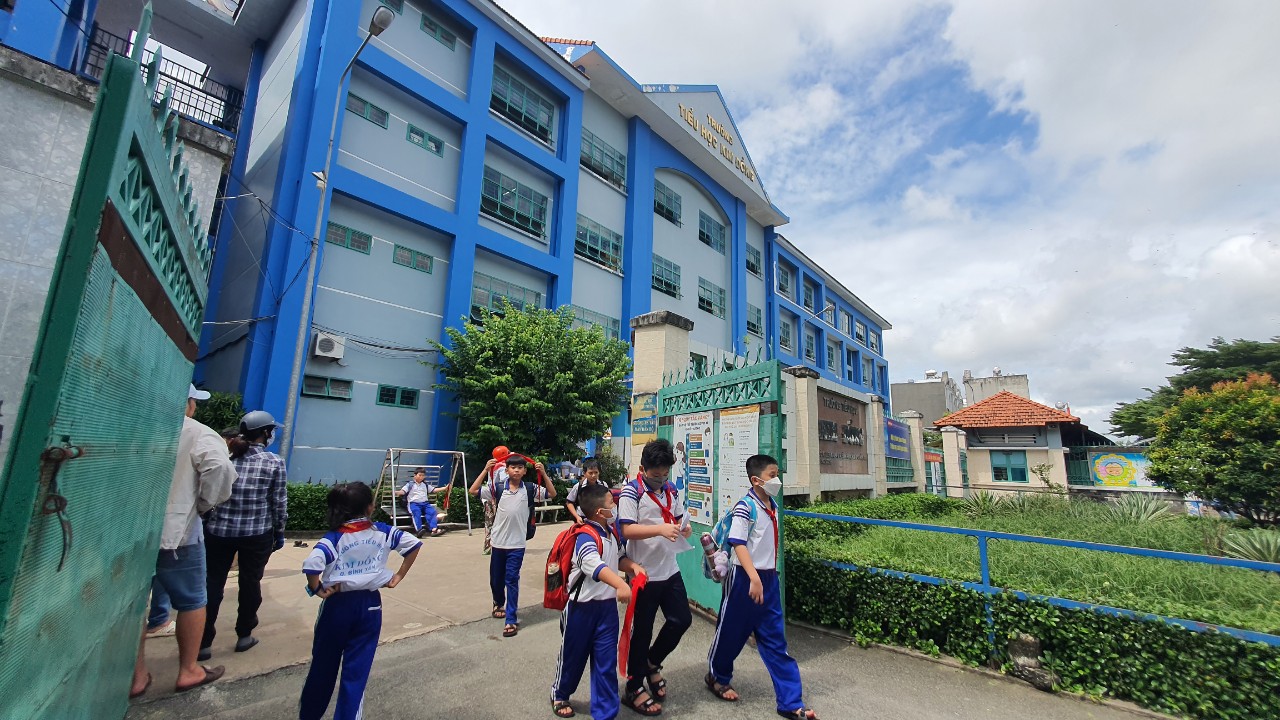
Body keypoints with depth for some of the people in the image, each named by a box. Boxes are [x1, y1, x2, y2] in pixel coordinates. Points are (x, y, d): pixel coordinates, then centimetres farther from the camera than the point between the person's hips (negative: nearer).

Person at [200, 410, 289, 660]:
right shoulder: (274, 462, -7)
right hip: (257, 533, -2)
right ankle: (244, 635, 24)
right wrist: (279, 531, 6)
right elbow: (279, 502, -5)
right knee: (250, 582, 12)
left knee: (213, 584, 12)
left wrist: (208, 523, 17)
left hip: (219, 530, 2)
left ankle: (204, 642, 17)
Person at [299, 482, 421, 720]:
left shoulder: (334, 537, -12)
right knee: (357, 669, 11)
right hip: (370, 605, 1)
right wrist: (399, 576, 3)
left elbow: (311, 565, -28)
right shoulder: (382, 532, -5)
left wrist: (318, 590, -10)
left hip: (338, 604, 0)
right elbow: (414, 543, -6)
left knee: (323, 665, 21)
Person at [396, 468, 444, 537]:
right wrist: (396, 492, -26)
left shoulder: (425, 485, 23)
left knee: (432, 512, -24)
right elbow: (403, 491, -3)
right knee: (416, 513, -34)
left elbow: (434, 490, 24)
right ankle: (419, 530, -48)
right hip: (414, 503, -4)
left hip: (425, 503, 4)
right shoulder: (410, 485, 10)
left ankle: (433, 529, -36)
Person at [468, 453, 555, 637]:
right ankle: (498, 603, 48)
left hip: (517, 544, -2)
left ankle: (511, 620, 6)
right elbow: (473, 490, -8)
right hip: (498, 541, 2)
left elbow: (552, 493, -4)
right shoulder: (497, 488, -4)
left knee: (512, 579, -3)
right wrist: (486, 470, -16)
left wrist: (543, 473, -15)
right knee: (496, 578, 19)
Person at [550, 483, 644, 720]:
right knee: (573, 655, 18)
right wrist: (621, 584, -57)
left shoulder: (611, 531, 1)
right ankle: (559, 694, 46)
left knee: (607, 661, 8)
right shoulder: (585, 538, -26)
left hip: (607, 605, 6)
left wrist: (634, 567, -5)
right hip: (582, 607, -5)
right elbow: (596, 566, -43)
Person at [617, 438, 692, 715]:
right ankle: (634, 688, 29)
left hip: (670, 570, 6)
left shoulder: (671, 490, 5)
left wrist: (683, 528, -6)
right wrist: (660, 529, -33)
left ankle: (652, 662, 37)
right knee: (642, 630, 8)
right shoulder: (631, 492, -15)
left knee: (682, 619, 12)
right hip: (644, 573, -6)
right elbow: (627, 530, -21)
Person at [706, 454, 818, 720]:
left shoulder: (773, 506, 6)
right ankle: (716, 677, 37)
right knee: (731, 632, 13)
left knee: (775, 640, 10)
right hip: (745, 578, -6)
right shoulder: (745, 507, -19)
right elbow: (738, 543, -25)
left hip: (769, 578, 7)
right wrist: (754, 578, -32)